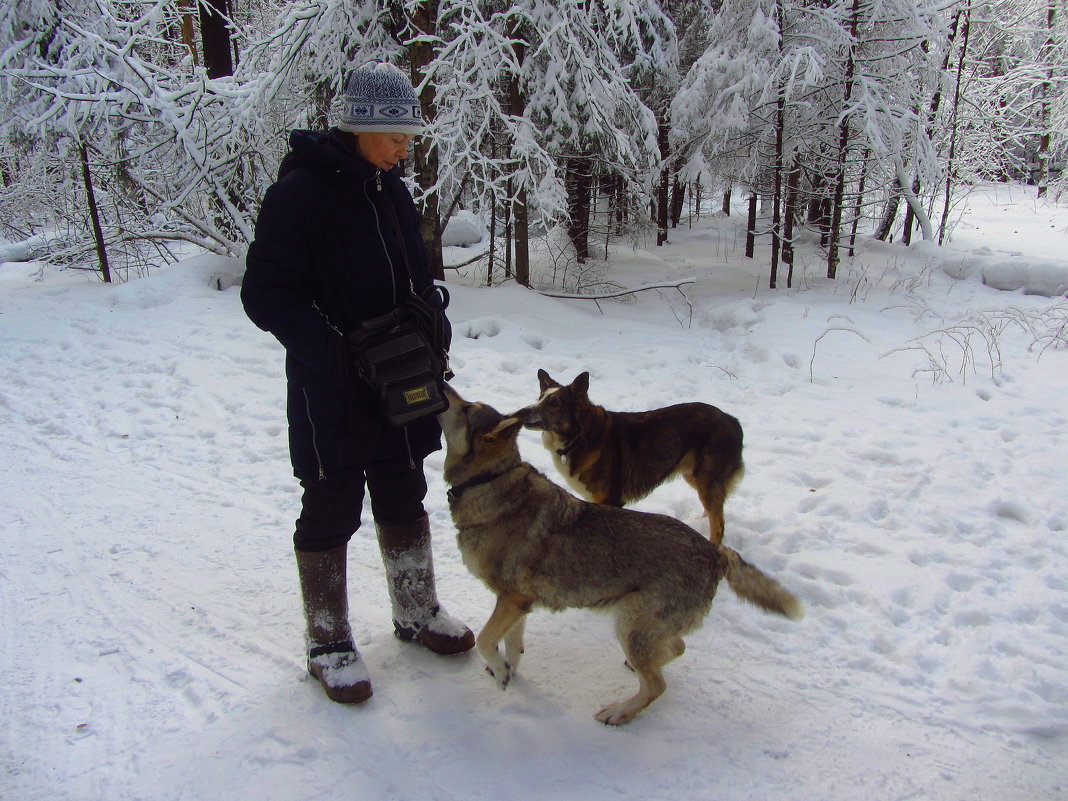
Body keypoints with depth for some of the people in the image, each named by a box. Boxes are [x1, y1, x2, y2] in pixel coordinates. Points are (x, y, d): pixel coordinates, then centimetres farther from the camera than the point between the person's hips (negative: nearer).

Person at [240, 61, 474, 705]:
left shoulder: (390, 189, 8)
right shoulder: (300, 192, -15)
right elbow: (265, 294, -17)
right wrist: (330, 349, -26)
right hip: (332, 394, -7)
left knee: (405, 500, 18)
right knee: (331, 513, 6)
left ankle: (417, 613, 35)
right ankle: (330, 645, 23)